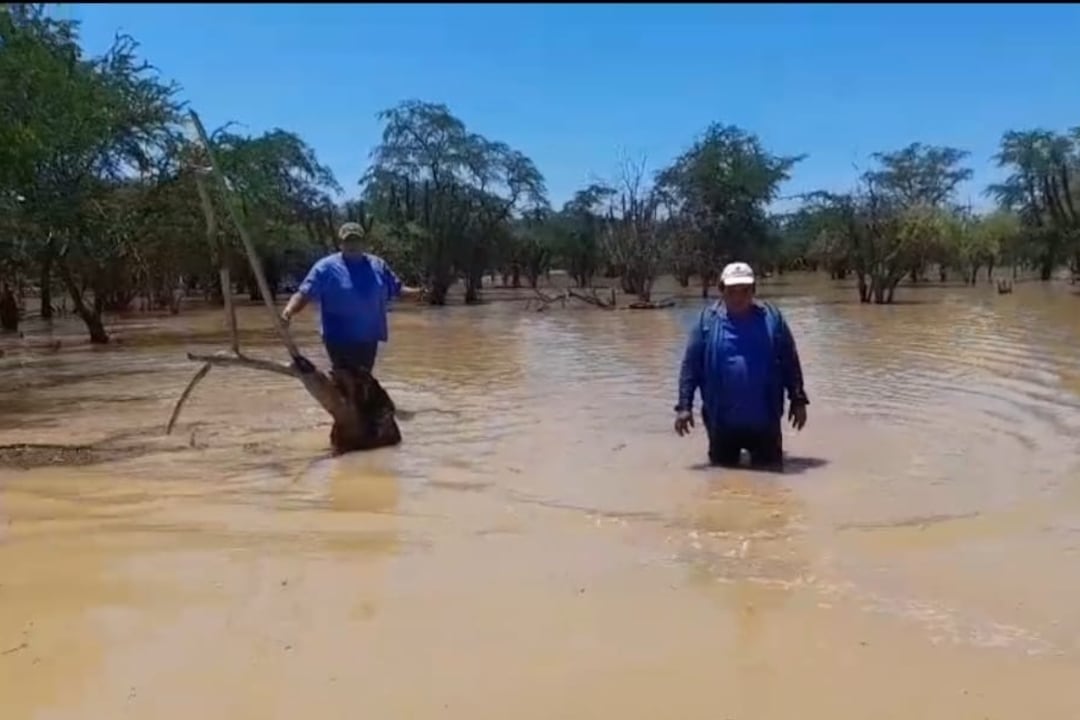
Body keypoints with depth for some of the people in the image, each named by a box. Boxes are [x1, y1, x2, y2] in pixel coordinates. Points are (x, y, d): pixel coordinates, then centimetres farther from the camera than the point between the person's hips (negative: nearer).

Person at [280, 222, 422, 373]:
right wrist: (289, 310, -30)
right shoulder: (326, 267, -7)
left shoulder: (378, 265, 8)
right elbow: (303, 294, -11)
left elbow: (397, 289, 15)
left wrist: (418, 293, -4)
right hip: (340, 339, -5)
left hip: (369, 339, 5)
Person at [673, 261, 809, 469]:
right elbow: (690, 366, -2)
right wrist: (684, 405, -7)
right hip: (722, 421, 0)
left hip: (764, 420, 0)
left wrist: (798, 400, 3)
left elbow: (790, 363, 4)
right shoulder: (707, 320, -2)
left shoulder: (771, 318, 0)